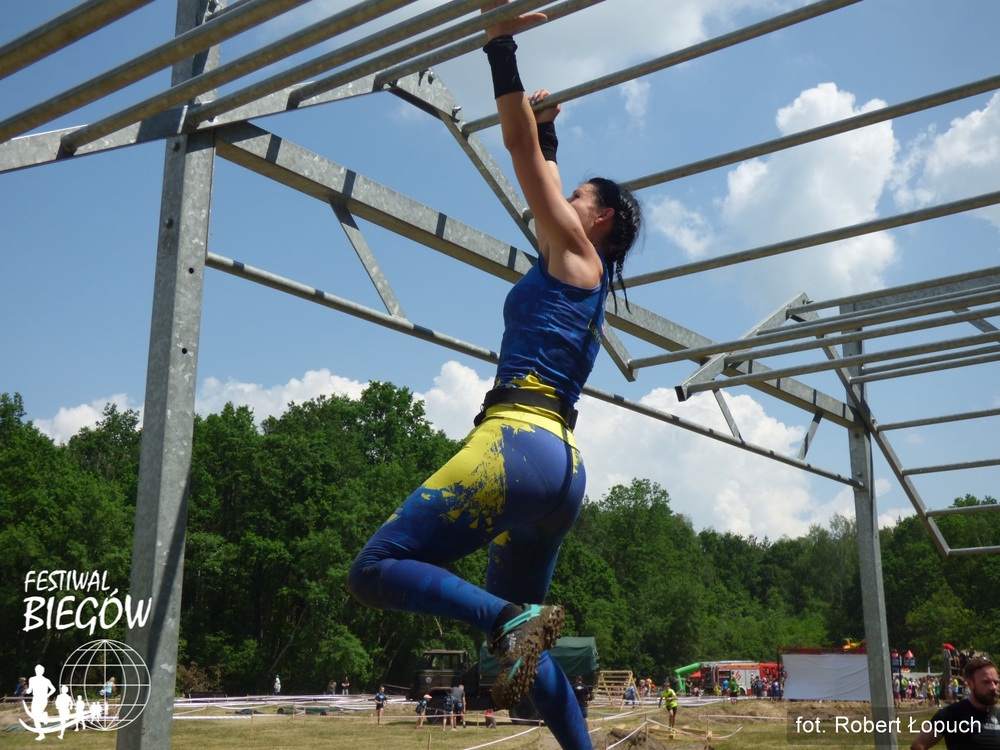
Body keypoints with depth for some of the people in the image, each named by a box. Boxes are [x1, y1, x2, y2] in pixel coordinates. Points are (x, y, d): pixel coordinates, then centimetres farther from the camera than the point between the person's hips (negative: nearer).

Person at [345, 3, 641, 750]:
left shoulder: (575, 253, 6)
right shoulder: (582, 276, 26)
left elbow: (520, 149, 1)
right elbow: (537, 157, 41)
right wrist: (548, 128, 49)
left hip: (520, 445, -10)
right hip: (560, 466, 10)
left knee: (376, 569, -14)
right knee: (517, 635, 16)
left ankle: (516, 620, -28)